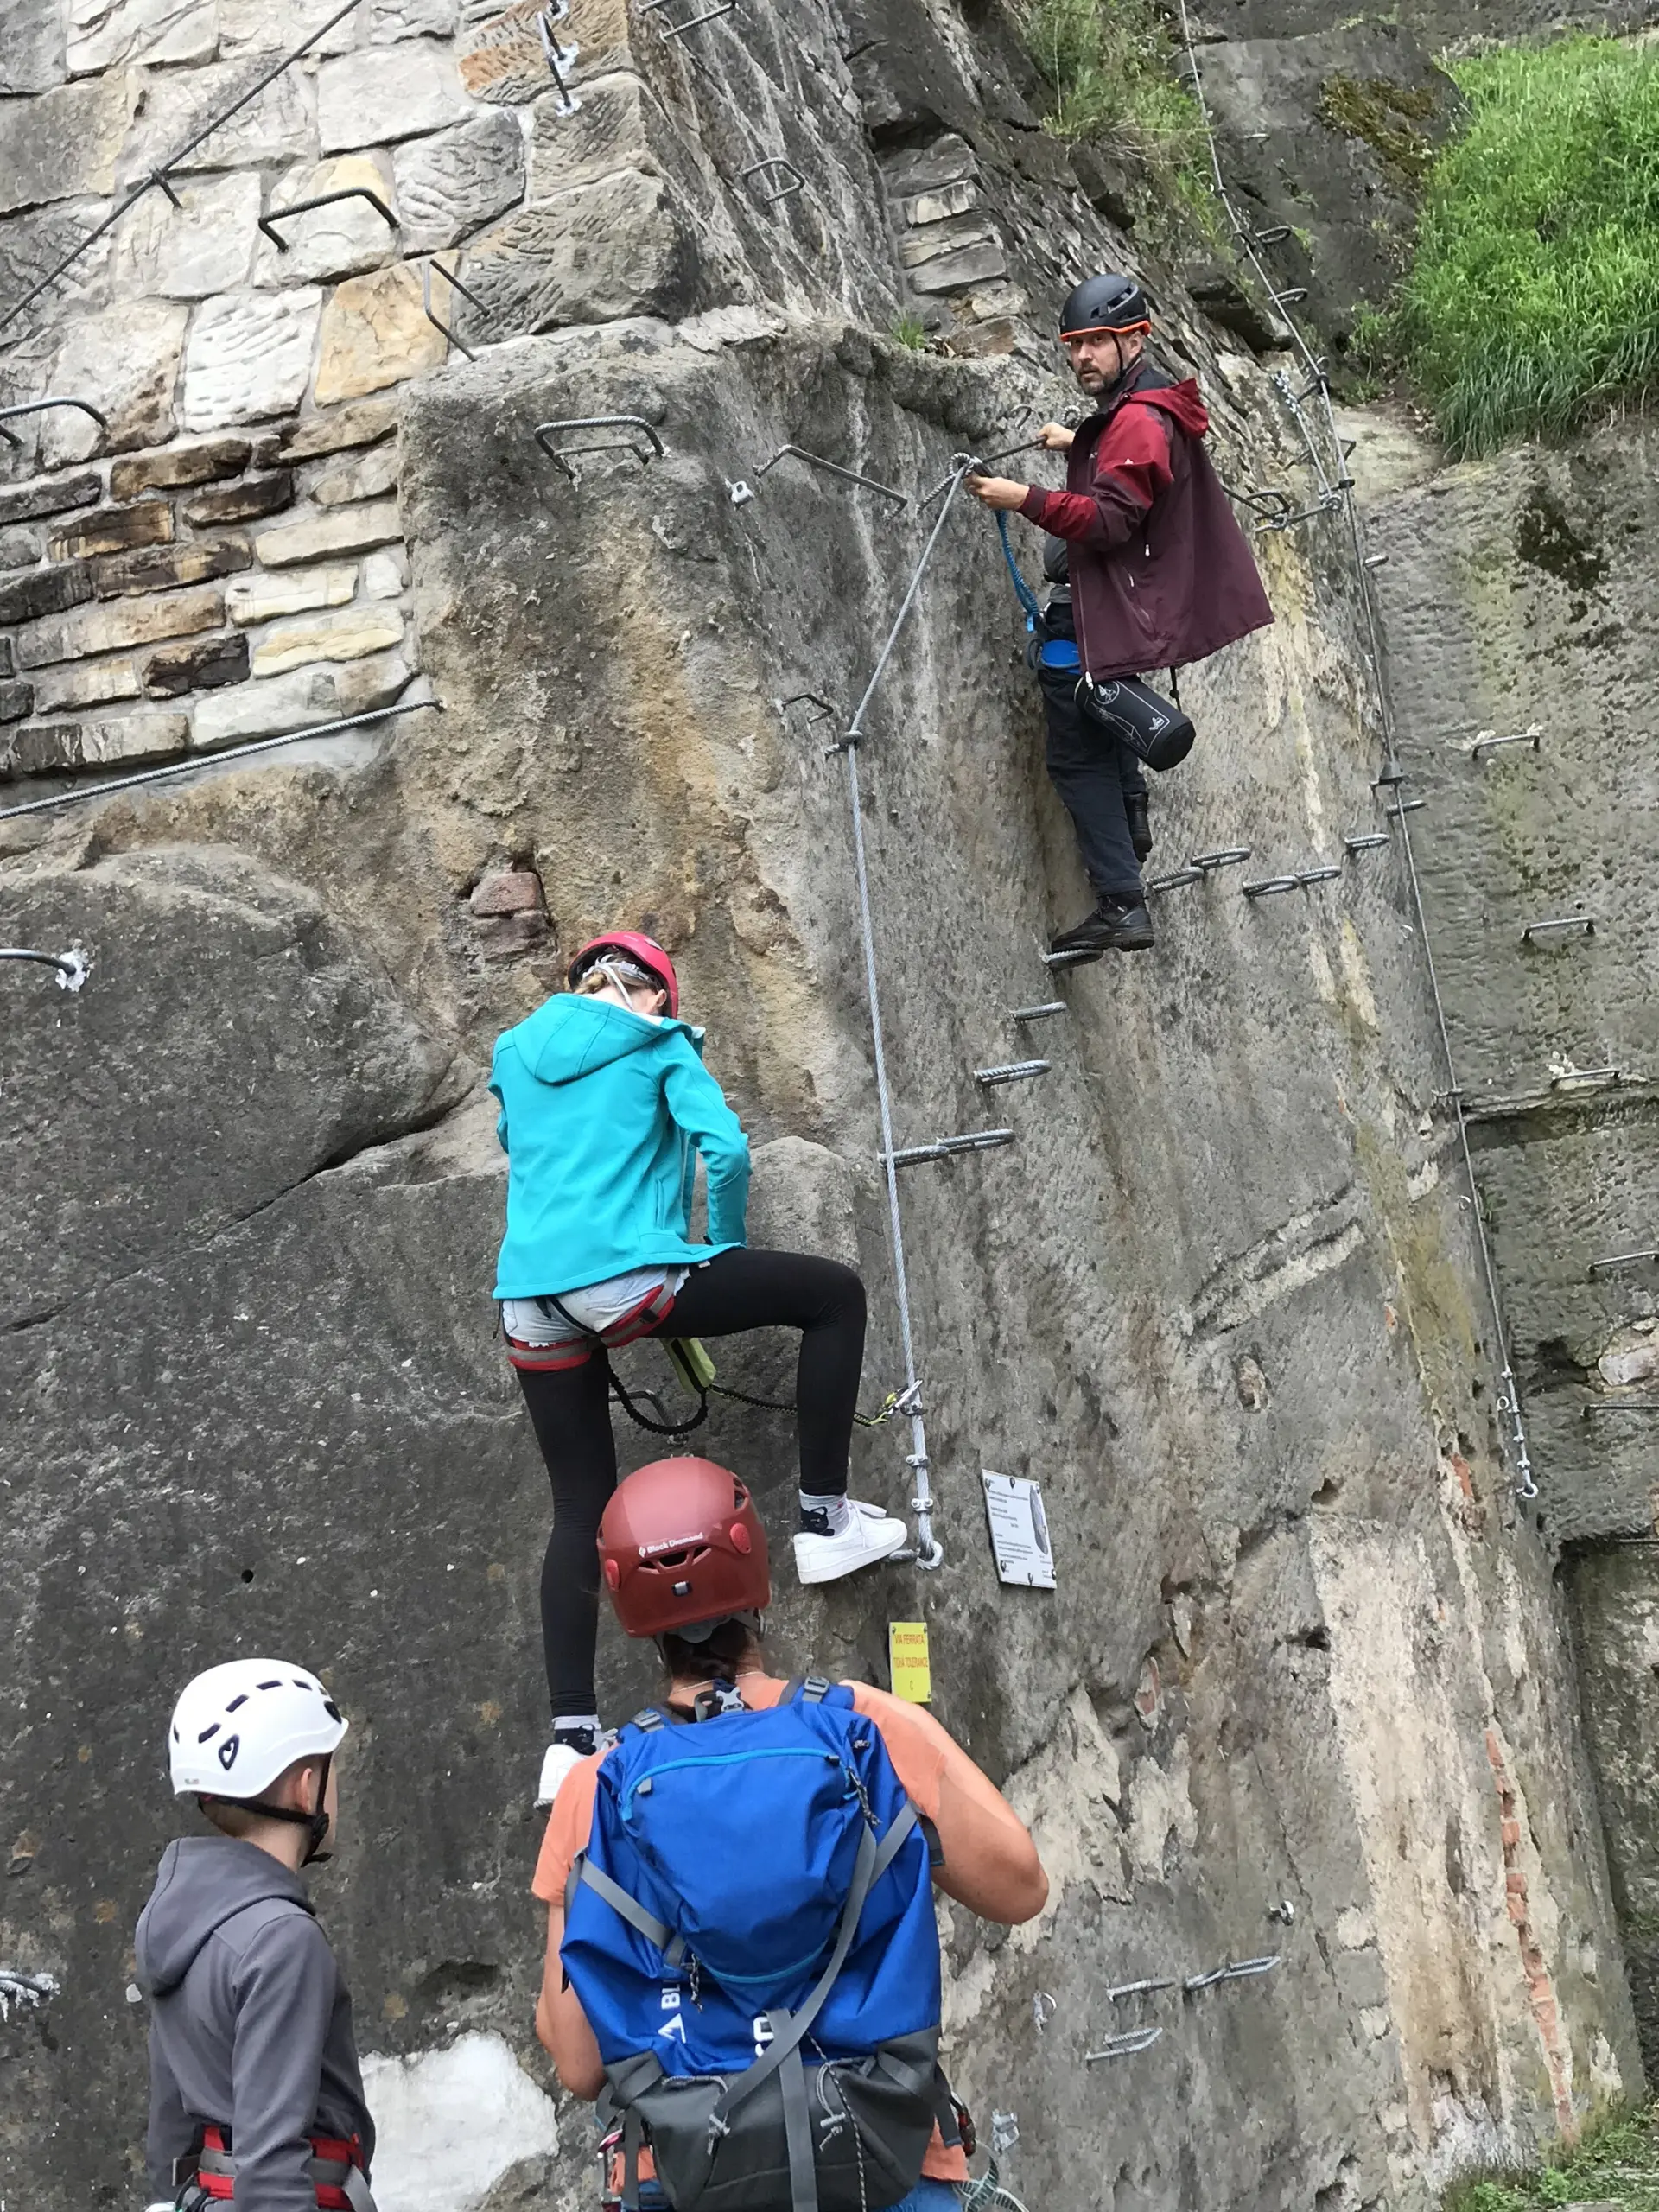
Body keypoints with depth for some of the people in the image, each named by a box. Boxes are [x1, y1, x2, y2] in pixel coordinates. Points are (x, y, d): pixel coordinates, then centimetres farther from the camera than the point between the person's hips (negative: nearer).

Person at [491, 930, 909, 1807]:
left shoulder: (515, 1052, 20)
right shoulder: (656, 1043, 6)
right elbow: (725, 1148, -7)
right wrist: (728, 1247, 9)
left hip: (528, 1299, 6)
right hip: (626, 1278, -6)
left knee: (580, 1508, 13)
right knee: (834, 1294, 10)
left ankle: (570, 1738, 8)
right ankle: (825, 1520, 11)